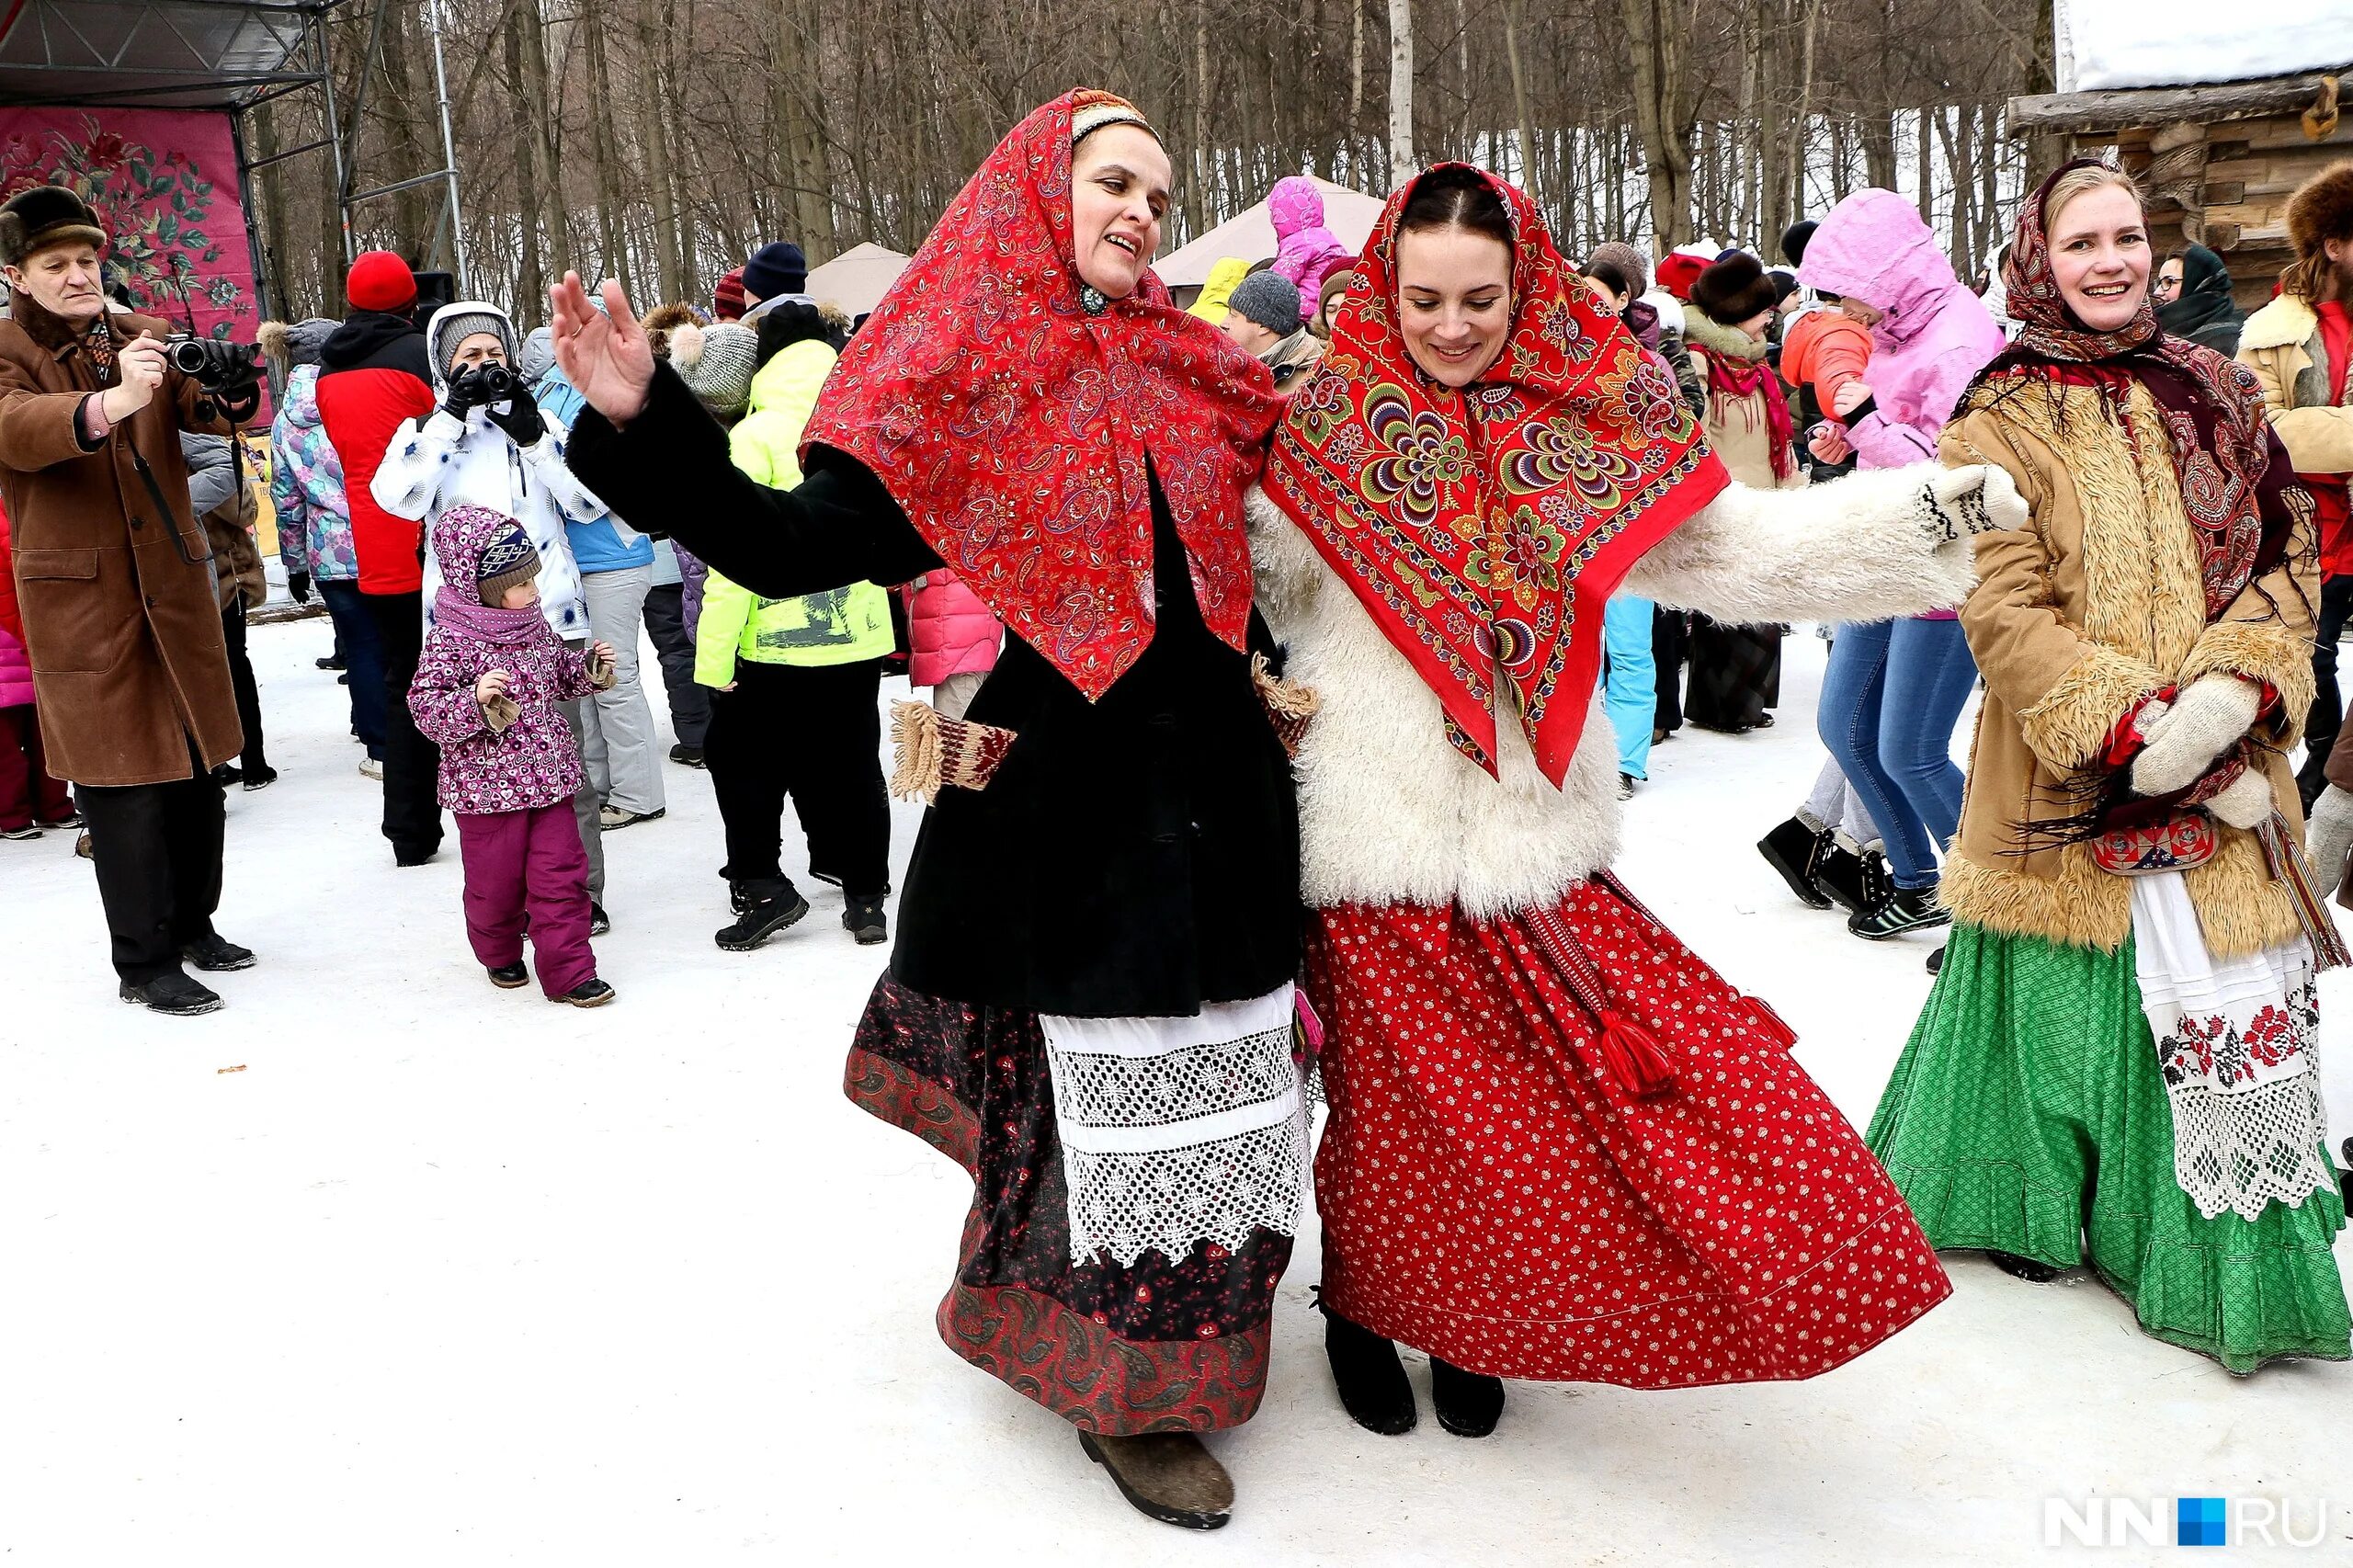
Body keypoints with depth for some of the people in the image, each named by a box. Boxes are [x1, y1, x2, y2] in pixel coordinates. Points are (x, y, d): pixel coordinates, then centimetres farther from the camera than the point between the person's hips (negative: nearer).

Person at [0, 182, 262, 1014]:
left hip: (174, 582, 5)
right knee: (124, 781, -5)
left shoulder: (141, 335, 10)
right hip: (80, 598, -5)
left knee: (197, 765, 12)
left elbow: (202, 408, -6)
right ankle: (144, 964, 4)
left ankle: (193, 924, 28)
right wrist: (110, 402, -43)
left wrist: (230, 389, -31)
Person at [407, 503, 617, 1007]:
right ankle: (499, 955, 36)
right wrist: (474, 700, -33)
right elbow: (425, 708, -19)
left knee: (562, 875, 1)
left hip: (549, 777, 5)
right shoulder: (449, 641, -15)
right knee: (495, 882, 11)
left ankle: (568, 971, 8)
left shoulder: (534, 626, 5)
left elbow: (558, 676, 22)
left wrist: (590, 666, 5)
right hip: (486, 789, -5)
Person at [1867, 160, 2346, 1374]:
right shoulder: (2004, 420, -4)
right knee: (2069, 995, 8)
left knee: (2239, 1005, 5)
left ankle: (2233, 1254, 22)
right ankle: (2023, 1202, 32)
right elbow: (2005, 614, -11)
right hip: (2072, 778, -4)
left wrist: (2235, 687, -10)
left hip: (2228, 771, 4)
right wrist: (2136, 732, -19)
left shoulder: (2210, 395, 10)